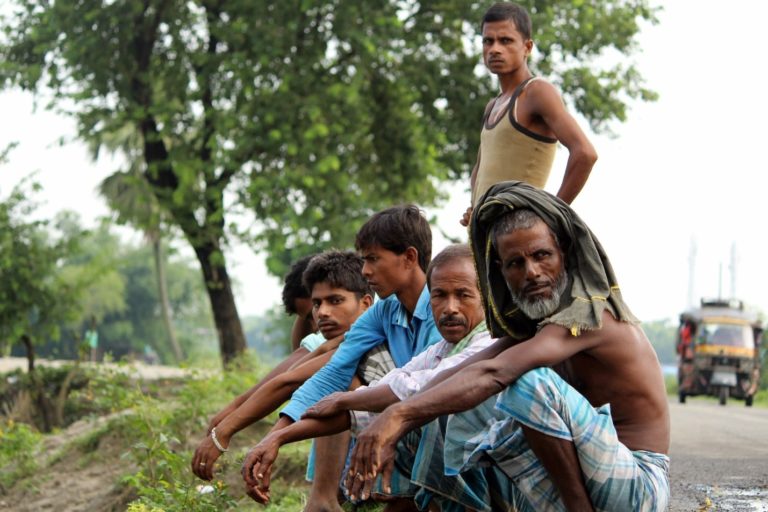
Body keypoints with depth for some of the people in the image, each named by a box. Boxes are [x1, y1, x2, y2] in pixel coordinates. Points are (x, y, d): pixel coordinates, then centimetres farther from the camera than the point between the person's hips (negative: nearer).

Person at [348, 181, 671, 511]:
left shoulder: (588, 315, -17)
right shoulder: (530, 322, 12)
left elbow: (495, 373, -32)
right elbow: (456, 375, 1)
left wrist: (398, 415, -42)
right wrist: (392, 434, -15)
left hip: (640, 485, -9)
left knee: (531, 381, -27)